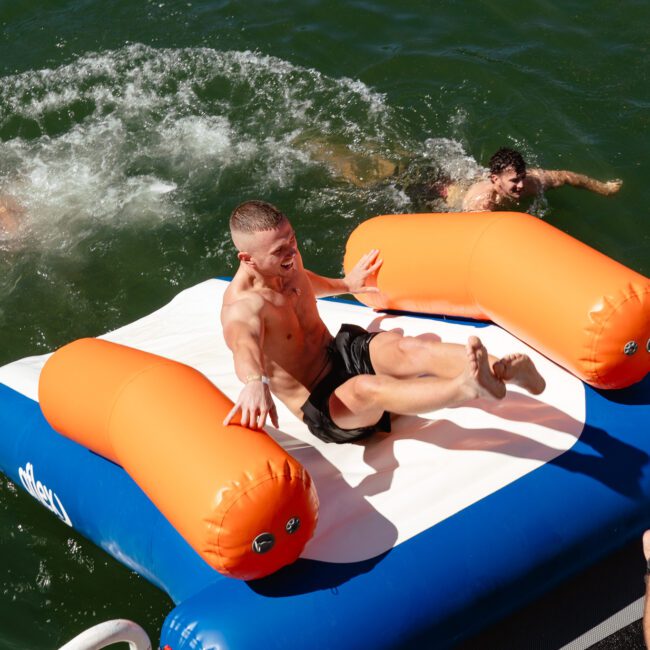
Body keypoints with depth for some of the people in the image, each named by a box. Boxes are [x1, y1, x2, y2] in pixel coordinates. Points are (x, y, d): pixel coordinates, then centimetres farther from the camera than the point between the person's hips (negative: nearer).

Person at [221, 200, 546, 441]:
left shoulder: (285, 260, 3)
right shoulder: (240, 308, -24)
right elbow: (244, 345, -48)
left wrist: (344, 284, 45)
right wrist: (255, 383, -71)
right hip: (321, 409, -7)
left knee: (408, 349, -26)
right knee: (364, 388, -41)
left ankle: (505, 369, -51)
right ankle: (468, 387, -69)